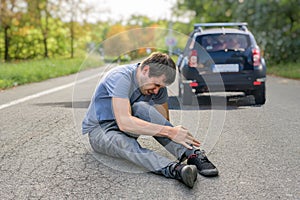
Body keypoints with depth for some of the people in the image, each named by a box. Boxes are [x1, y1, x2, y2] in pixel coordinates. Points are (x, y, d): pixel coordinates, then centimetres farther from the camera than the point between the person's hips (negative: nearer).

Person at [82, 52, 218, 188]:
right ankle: (174, 169, -60)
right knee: (125, 143, -40)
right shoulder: (121, 78, -28)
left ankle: (192, 154, -37)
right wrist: (170, 132, -41)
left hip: (126, 127, 5)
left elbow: (164, 121, -4)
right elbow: (124, 123, -40)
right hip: (99, 131, -5)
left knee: (141, 108, -29)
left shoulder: (158, 85, -7)